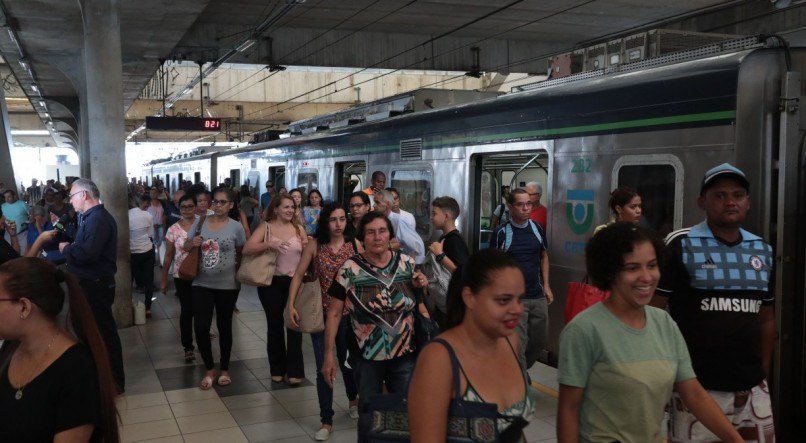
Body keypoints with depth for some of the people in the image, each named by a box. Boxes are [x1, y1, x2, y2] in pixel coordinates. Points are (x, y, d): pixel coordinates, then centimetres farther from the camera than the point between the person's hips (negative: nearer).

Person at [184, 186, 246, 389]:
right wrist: (192, 243, -14)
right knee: (200, 327, -3)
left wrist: (237, 274, -2)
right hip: (201, 284, 2)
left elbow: (242, 254, 3)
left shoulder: (236, 227, -6)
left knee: (224, 327, 12)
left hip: (227, 285, -2)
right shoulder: (200, 222, 0)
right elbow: (186, 247, 8)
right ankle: (209, 368, 18)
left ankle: (224, 369, 29)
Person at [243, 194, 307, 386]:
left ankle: (294, 370, 11)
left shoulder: (298, 228, 5)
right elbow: (247, 249, -15)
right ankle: (277, 369, 24)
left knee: (295, 324, 1)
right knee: (275, 325, 10)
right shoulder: (266, 227, -2)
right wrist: (268, 244, -29)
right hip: (271, 282, -1)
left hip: (294, 281, 1)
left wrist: (308, 246, -11)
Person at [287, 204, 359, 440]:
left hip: (347, 313, 0)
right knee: (323, 367, 2)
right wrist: (291, 305, -11)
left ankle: (353, 399, 46)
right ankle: (326, 420, 14)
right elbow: (298, 275, -3)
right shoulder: (315, 245, -6)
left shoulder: (354, 246, -6)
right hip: (320, 313, 0)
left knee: (347, 361, 16)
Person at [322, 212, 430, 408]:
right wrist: (328, 355, -8)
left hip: (405, 355, 1)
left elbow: (420, 305, 13)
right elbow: (334, 314, -6)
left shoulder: (407, 263, -1)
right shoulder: (349, 269, -9)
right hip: (367, 357, -1)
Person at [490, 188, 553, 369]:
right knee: (519, 345, -3)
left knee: (540, 340, 15)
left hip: (538, 296, 5)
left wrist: (546, 285, 9)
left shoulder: (537, 229, 4)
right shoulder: (501, 233, -9)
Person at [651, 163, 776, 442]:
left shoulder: (763, 251, 10)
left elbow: (766, 318, 17)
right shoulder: (681, 245, -8)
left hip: (752, 389, 5)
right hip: (695, 386, -5)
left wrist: (764, 374, 15)